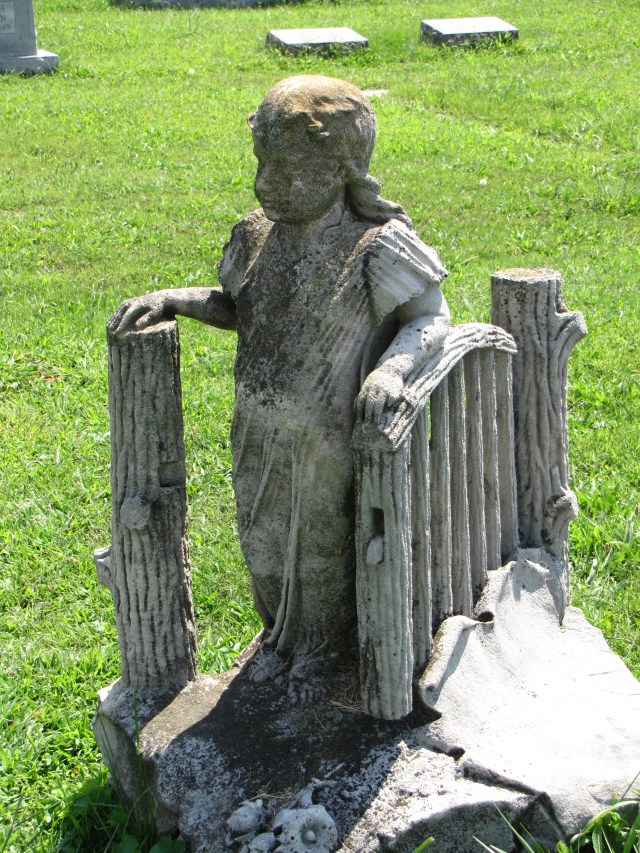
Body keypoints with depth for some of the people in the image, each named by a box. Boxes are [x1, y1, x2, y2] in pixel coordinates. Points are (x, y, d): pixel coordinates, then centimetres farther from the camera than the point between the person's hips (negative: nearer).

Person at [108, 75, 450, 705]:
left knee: (322, 552, 16)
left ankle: (319, 652, 42)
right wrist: (171, 300, -4)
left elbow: (431, 317, -13)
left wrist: (392, 367, -32)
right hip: (258, 436, 6)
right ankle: (280, 635, 50)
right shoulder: (256, 235, -4)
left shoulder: (376, 248, -21)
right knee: (264, 546, 23)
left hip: (326, 443, -5)